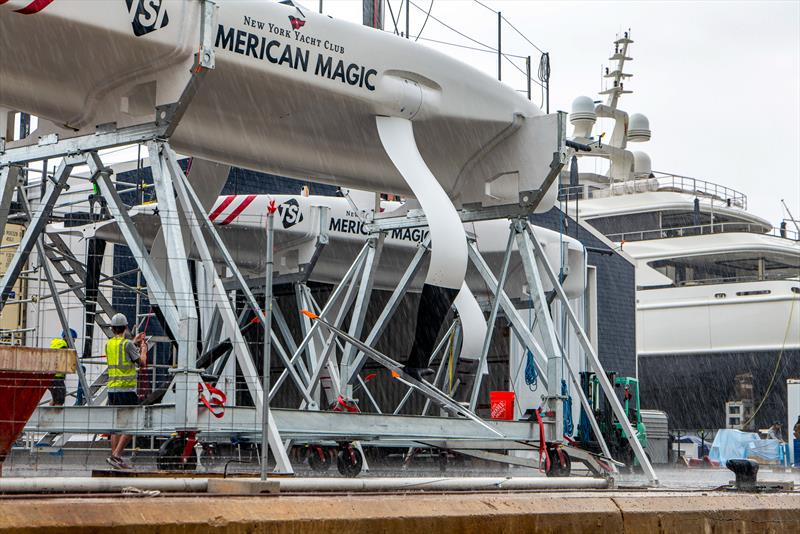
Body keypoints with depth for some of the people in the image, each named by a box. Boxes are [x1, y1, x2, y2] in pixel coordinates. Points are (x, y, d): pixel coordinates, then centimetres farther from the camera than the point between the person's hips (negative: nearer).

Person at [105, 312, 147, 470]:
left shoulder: (109, 344, 10)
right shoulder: (127, 344, -11)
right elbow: (142, 363, -5)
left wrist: (134, 342, 36)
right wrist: (143, 349, 13)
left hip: (112, 389, 7)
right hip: (127, 389, -7)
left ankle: (116, 461, 10)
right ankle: (116, 455, -13)